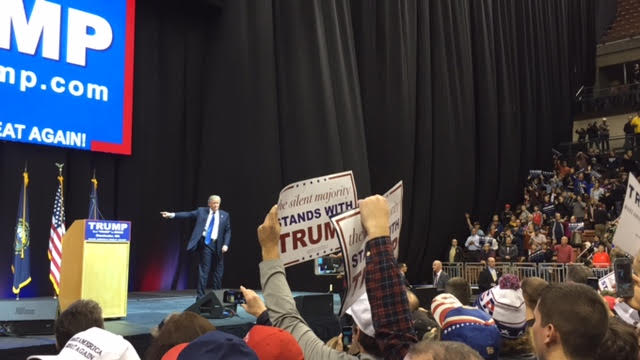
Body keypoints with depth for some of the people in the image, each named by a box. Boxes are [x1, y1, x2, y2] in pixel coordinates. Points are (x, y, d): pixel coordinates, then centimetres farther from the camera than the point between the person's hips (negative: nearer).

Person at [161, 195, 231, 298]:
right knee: (204, 270, -3)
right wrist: (172, 215, -14)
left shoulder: (225, 215, 7)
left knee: (218, 271, 10)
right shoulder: (201, 211, 4)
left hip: (218, 245, 2)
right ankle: (200, 296, 2)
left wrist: (226, 244, -6)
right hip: (206, 244, -2)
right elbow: (188, 214, -4)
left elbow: (228, 231, 6)